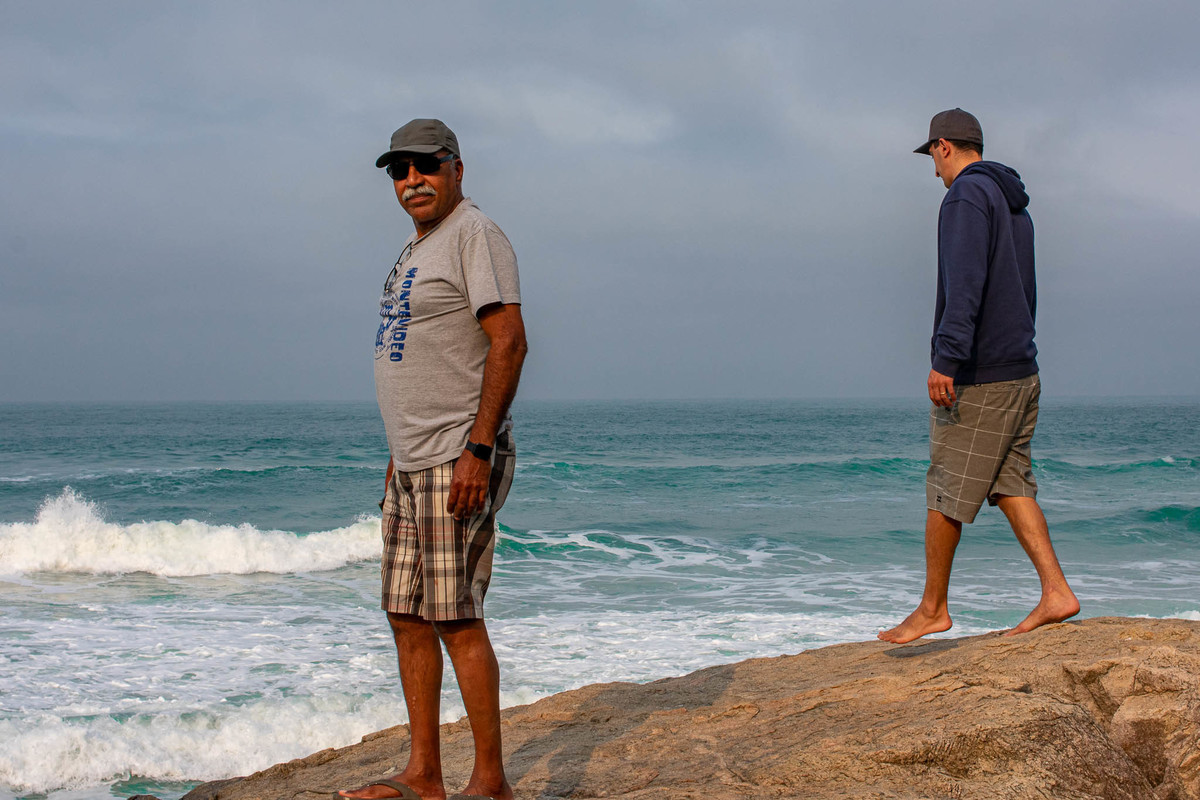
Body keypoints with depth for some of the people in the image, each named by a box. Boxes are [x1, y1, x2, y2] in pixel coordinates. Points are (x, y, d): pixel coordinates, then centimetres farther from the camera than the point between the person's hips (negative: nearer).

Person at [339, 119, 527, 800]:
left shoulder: (475, 234, -10)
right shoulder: (417, 249, 19)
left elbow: (509, 342, -19)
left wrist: (478, 450, -24)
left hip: (460, 461, -10)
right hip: (414, 464, 10)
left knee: (456, 617, -9)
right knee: (407, 615, 10)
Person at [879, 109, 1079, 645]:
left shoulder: (967, 194, -11)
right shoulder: (1015, 206, 18)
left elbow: (964, 282, -23)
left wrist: (946, 359, -29)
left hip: (975, 376, -9)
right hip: (1021, 370, 9)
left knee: (945, 492, 0)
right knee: (1010, 482, 10)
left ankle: (932, 609, 9)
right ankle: (1055, 592, 1)